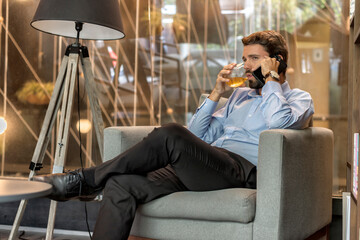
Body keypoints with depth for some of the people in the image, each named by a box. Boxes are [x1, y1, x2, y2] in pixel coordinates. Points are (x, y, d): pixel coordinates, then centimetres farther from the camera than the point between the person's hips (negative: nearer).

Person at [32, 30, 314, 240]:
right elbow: (199, 136, 25)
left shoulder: (299, 98, 15)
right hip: (208, 167, 7)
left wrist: (270, 79, 2)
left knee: (171, 135, -33)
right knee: (121, 184, -18)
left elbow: (280, 121, -12)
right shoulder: (241, 95, 33)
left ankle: (85, 180, -21)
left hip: (243, 170, -6)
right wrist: (216, 93, 15)